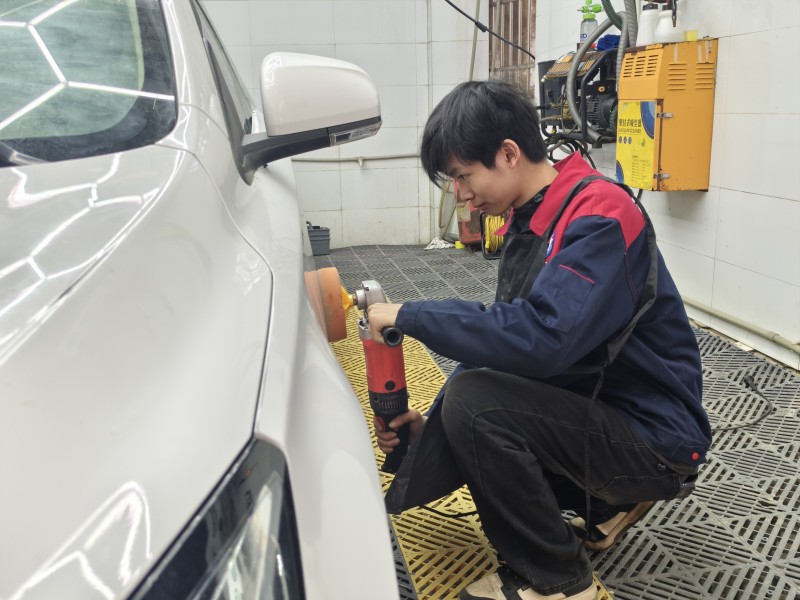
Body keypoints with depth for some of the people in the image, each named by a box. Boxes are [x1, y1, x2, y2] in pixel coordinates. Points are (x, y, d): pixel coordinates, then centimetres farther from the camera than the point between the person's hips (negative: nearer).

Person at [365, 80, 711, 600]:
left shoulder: (600, 216, -22)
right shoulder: (530, 222, 6)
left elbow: (538, 339, -34)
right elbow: (503, 335, 8)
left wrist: (411, 316, -25)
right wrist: (432, 421, -2)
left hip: (658, 439, -9)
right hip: (596, 406, 9)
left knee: (473, 402, -24)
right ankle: (611, 502, 18)